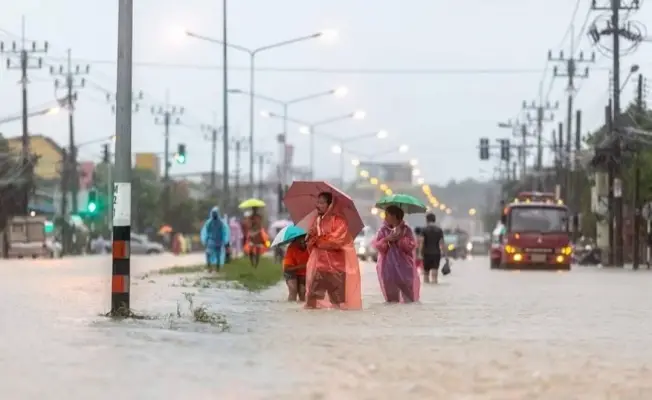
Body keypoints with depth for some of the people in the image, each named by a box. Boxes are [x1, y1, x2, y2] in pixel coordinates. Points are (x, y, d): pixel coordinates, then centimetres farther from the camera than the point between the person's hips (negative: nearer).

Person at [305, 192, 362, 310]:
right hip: (320, 266, 6)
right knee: (312, 298, 0)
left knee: (337, 301, -1)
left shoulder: (338, 220, -6)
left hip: (336, 266, -6)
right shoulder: (316, 221, 14)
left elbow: (336, 241, -18)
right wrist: (310, 237, -7)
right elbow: (310, 245, 16)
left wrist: (317, 238, -8)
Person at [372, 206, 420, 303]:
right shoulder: (383, 230, 5)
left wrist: (400, 239, -16)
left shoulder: (406, 230, 0)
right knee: (391, 293, 2)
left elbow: (412, 245, -8)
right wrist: (387, 240, -16)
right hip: (388, 267, 2)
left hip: (404, 266, -1)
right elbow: (376, 244, -1)